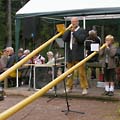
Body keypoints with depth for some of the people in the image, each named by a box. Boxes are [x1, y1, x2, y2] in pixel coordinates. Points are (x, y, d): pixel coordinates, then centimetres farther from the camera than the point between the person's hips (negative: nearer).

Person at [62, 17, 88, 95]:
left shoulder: (82, 31, 0)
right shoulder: (68, 31, 15)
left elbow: (81, 39, -17)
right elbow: (64, 39, 0)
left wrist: (74, 31, -12)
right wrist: (69, 30, -6)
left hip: (78, 55, -5)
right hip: (70, 55, 5)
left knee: (82, 72, -5)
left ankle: (85, 88, 0)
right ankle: (69, 87, 22)